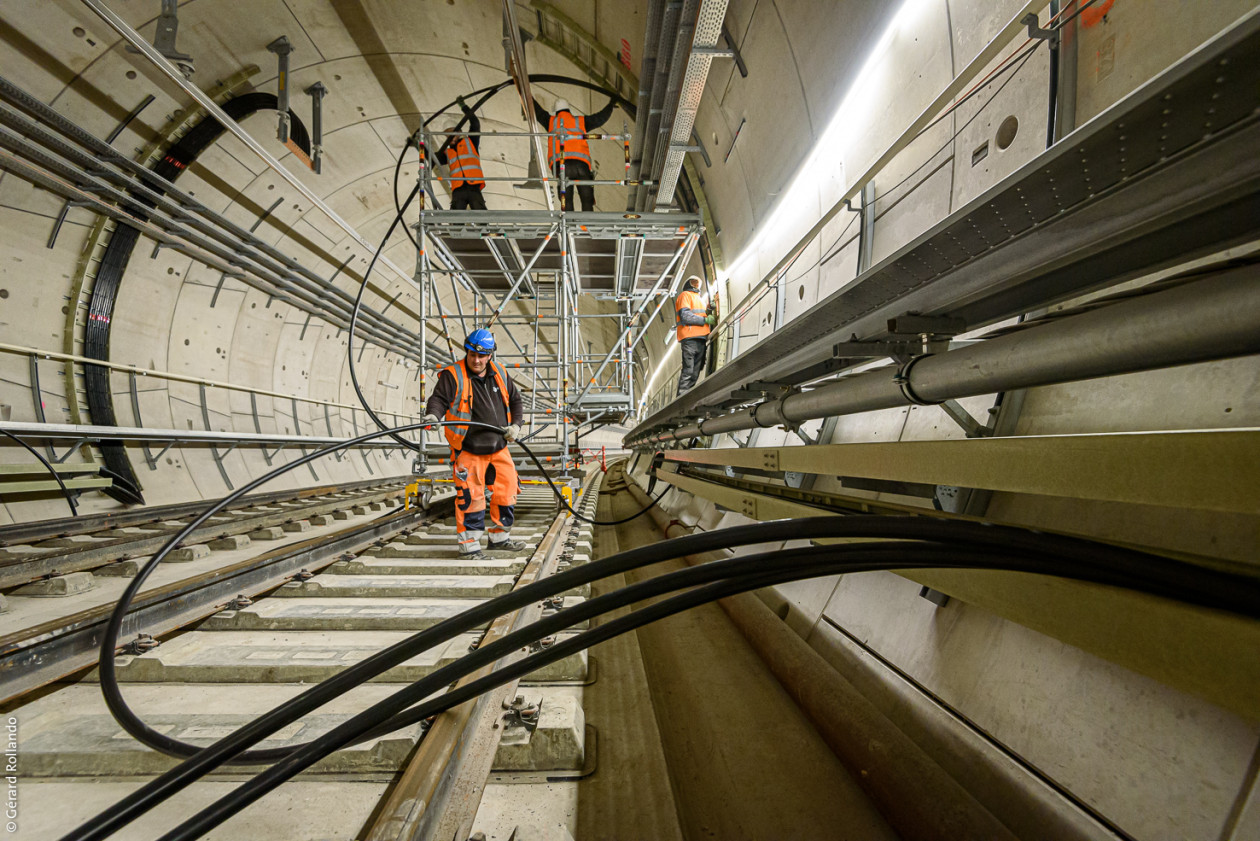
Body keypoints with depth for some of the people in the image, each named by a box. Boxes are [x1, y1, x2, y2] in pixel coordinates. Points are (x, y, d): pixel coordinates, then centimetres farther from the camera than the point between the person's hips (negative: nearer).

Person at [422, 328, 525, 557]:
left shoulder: (499, 373, 7)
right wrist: (433, 414, -36)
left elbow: (515, 400, 16)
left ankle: (499, 537, 29)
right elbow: (439, 398, -14)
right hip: (468, 451, -6)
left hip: (498, 448, 6)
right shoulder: (453, 375, -8)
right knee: (471, 497, -3)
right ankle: (469, 545, 14)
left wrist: (516, 425, 3)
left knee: (507, 490, 11)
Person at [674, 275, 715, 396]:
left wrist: (708, 312, 7)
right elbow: (685, 316, -10)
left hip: (701, 340, 8)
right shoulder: (685, 295, 6)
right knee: (688, 371, -15)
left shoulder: (700, 299, 32)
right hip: (690, 339, -8)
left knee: (695, 373, 5)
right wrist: (705, 319, -11)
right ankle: (681, 399, -16)